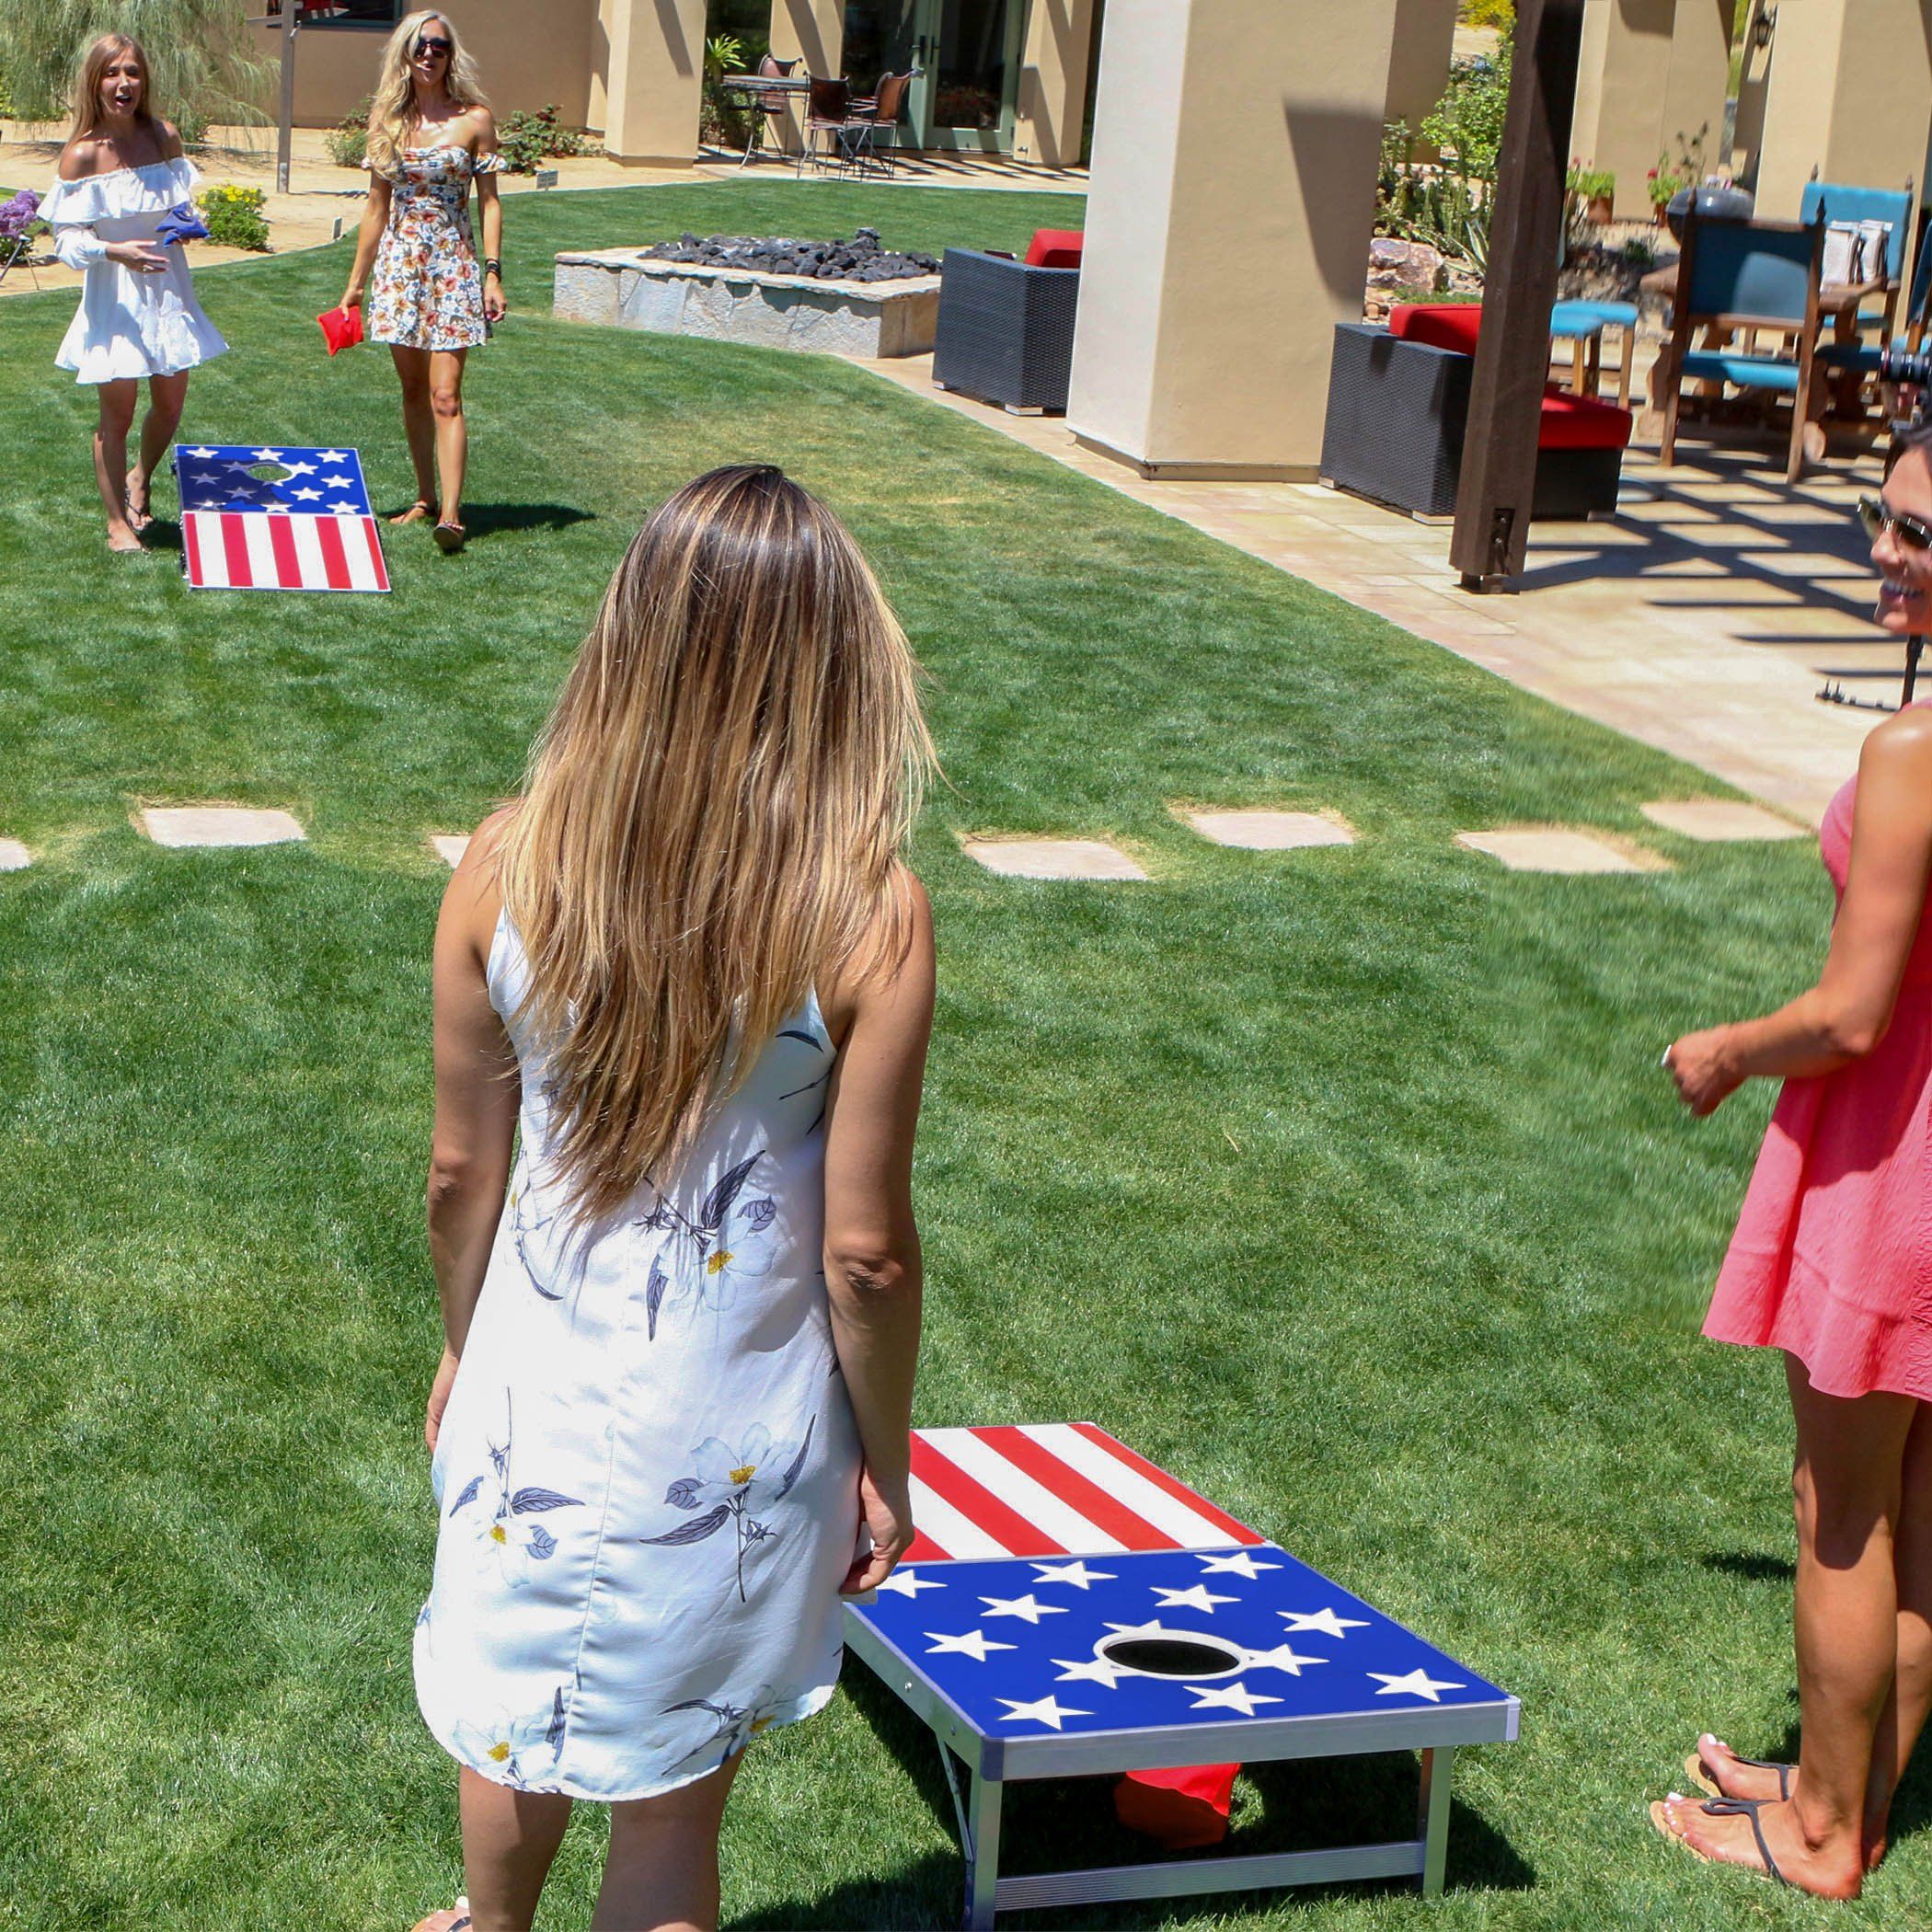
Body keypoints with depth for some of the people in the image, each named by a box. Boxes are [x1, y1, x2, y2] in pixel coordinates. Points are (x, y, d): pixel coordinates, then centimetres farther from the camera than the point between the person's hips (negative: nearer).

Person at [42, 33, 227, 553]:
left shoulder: (164, 137, -1)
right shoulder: (82, 154, -14)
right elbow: (67, 238, -12)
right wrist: (114, 251, -28)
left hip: (167, 286, 5)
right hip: (115, 296, -4)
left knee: (170, 404, 13)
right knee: (117, 412, 2)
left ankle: (139, 479, 42)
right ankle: (118, 521, 16)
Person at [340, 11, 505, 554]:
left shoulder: (474, 119, -3)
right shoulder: (388, 121, 7)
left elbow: (489, 202, -1)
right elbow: (377, 204, 13)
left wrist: (493, 273, -10)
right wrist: (357, 281, 13)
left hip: (452, 264, -4)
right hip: (398, 260, 4)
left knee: (445, 395, -11)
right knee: (413, 391, 10)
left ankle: (451, 514, -17)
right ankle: (425, 499, 22)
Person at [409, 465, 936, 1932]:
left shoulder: (508, 863, -14)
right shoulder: (869, 917, -22)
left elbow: (461, 1170, -3)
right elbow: (866, 1250, -16)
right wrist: (886, 1463, 0)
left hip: (537, 1389, 3)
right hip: (733, 1440, -3)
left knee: (514, 1719, 30)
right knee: (671, 1806, 16)